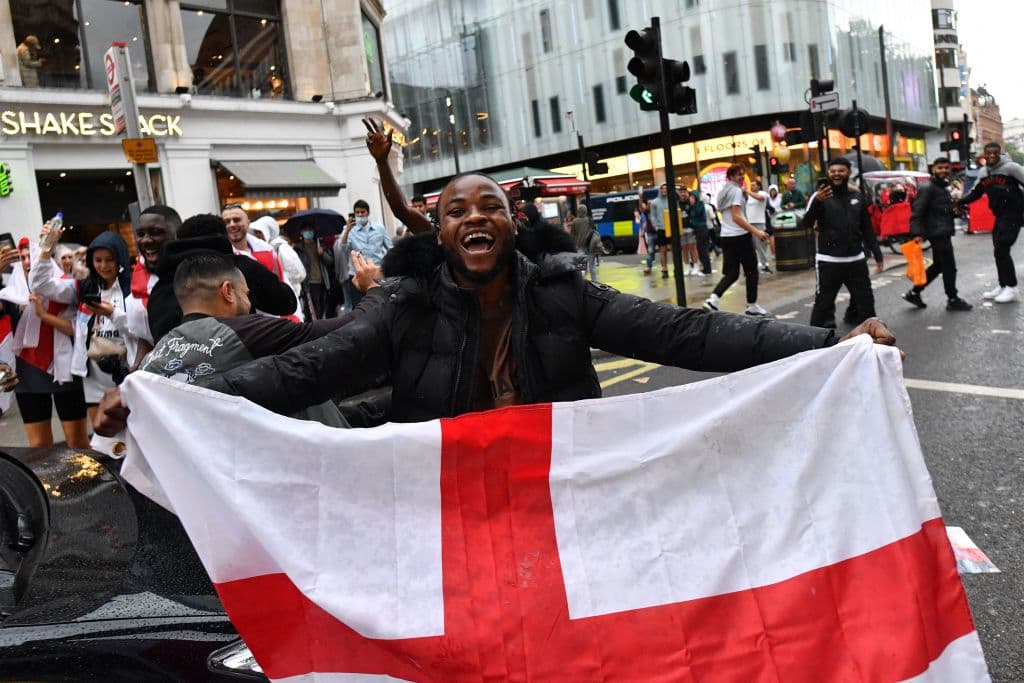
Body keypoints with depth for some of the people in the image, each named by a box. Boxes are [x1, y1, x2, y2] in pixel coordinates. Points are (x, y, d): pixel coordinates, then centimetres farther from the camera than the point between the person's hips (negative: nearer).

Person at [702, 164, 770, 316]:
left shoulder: (723, 191, 16)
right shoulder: (736, 190, -11)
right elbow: (736, 217, -20)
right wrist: (756, 231, -23)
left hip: (726, 236, 8)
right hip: (740, 236, -8)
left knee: (731, 273, 7)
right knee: (752, 271, 5)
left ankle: (713, 299, -11)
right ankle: (752, 305, 11)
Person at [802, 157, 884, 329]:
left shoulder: (857, 197, 11)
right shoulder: (820, 196, -3)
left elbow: (867, 229, 17)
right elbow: (807, 223, -17)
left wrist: (877, 255, 13)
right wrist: (817, 202, -34)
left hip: (856, 260, 5)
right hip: (829, 261, -4)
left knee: (865, 300, 12)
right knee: (824, 302, -6)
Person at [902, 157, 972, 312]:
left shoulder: (944, 187, 16)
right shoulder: (927, 188, -13)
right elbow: (916, 212, -20)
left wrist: (956, 210, 11)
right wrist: (917, 233, -27)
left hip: (943, 232, 10)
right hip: (938, 233, -10)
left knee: (938, 265, 14)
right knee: (949, 266, -4)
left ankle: (914, 292, 19)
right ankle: (952, 300, 7)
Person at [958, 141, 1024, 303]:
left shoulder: (1010, 168, -12)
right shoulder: (983, 173, 8)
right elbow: (976, 192, 17)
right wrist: (960, 202, 3)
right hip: (999, 216, 7)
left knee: (1002, 250, -13)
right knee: (998, 251, 10)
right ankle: (1003, 286, 21)